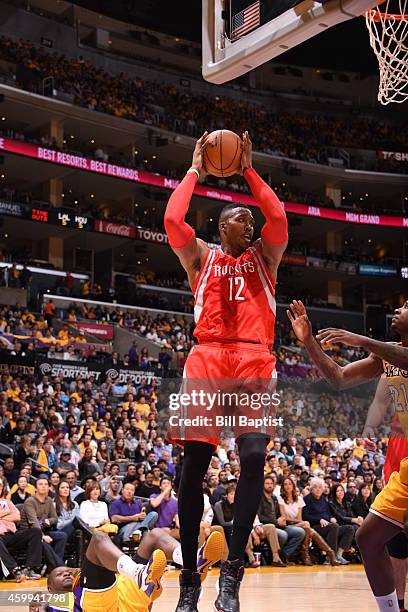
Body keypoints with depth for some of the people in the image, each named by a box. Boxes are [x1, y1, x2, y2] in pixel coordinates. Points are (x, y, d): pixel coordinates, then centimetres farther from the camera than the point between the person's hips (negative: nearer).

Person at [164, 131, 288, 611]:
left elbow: (278, 218, 2)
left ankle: (233, 570, -11)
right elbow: (172, 221, 1)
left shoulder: (264, 256, 22)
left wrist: (249, 170, 9)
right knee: (193, 465, -5)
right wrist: (195, 169, 11)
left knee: (254, 456, -18)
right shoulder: (200, 256, 19)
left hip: (254, 360, 1)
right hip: (208, 357, 0)